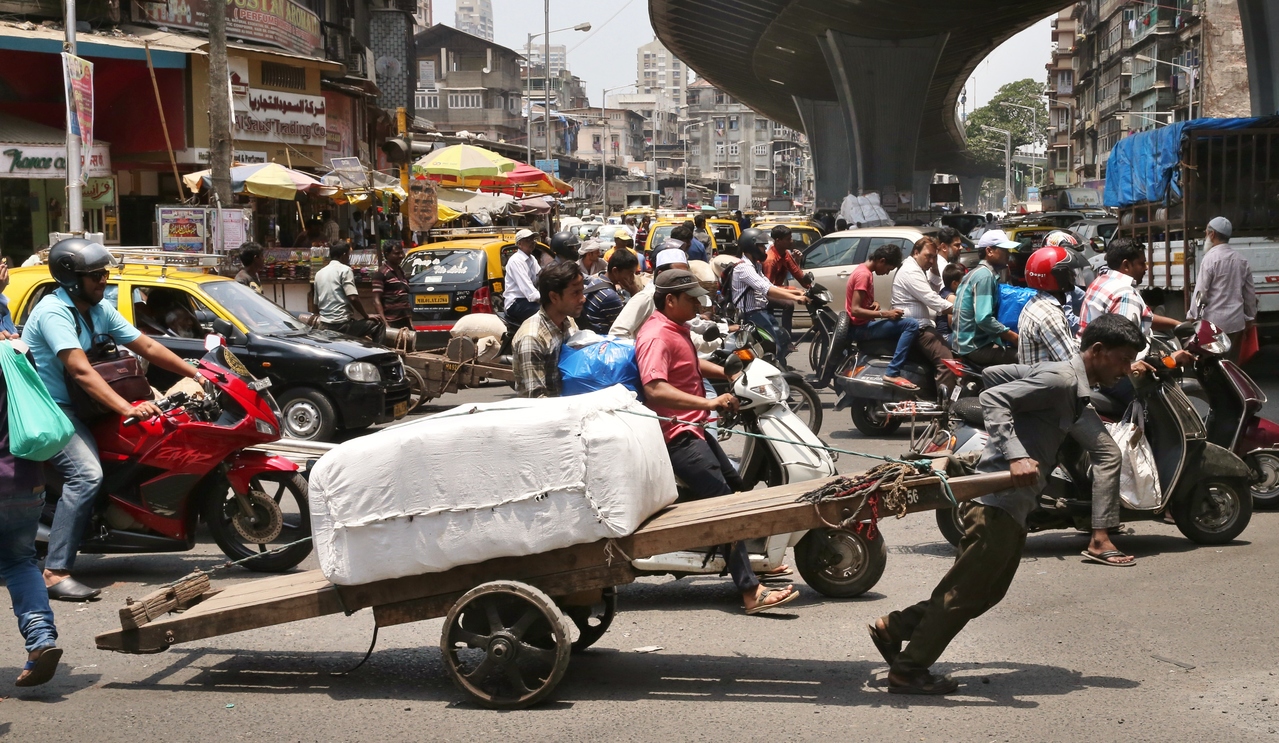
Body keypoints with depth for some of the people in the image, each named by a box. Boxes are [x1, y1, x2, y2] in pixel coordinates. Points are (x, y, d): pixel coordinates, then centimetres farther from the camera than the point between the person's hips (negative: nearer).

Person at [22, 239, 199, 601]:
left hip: (68, 404, 10)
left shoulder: (99, 309, 7)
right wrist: (127, 409, -37)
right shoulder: (54, 311, -20)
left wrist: (196, 374, 6)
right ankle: (56, 572, -28)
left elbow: (147, 347, 11)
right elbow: (81, 371, -30)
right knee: (86, 474, -27)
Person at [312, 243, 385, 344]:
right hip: (342, 324, -7)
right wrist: (367, 316, -2)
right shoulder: (344, 270, -5)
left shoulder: (319, 274, 17)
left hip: (324, 326, 7)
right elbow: (353, 298, -15)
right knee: (378, 325, 7)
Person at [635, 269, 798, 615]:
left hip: (693, 428, 11)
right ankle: (751, 592, -25)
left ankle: (750, 557, 38)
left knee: (736, 486, 22)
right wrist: (708, 402, -37)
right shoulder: (656, 336, -19)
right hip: (676, 435, -11)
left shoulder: (677, 329, 14)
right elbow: (654, 389, -34)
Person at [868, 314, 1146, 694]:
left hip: (1014, 505, 10)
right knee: (966, 591, -3)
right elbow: (994, 397, -24)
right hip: (1000, 501, -10)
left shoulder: (1064, 379, 15)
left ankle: (895, 627, 22)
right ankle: (908, 670, 5)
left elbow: (994, 374, 21)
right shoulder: (1060, 380, -14)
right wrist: (1015, 455, -33)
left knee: (988, 590, 16)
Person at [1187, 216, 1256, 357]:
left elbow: (1201, 291, -11)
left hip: (1214, 322, -6)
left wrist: (1192, 316, -3)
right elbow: (1250, 293, 13)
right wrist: (1250, 317, 22)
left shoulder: (1210, 258, -11)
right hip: (1236, 321, 6)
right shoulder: (1242, 260, 9)